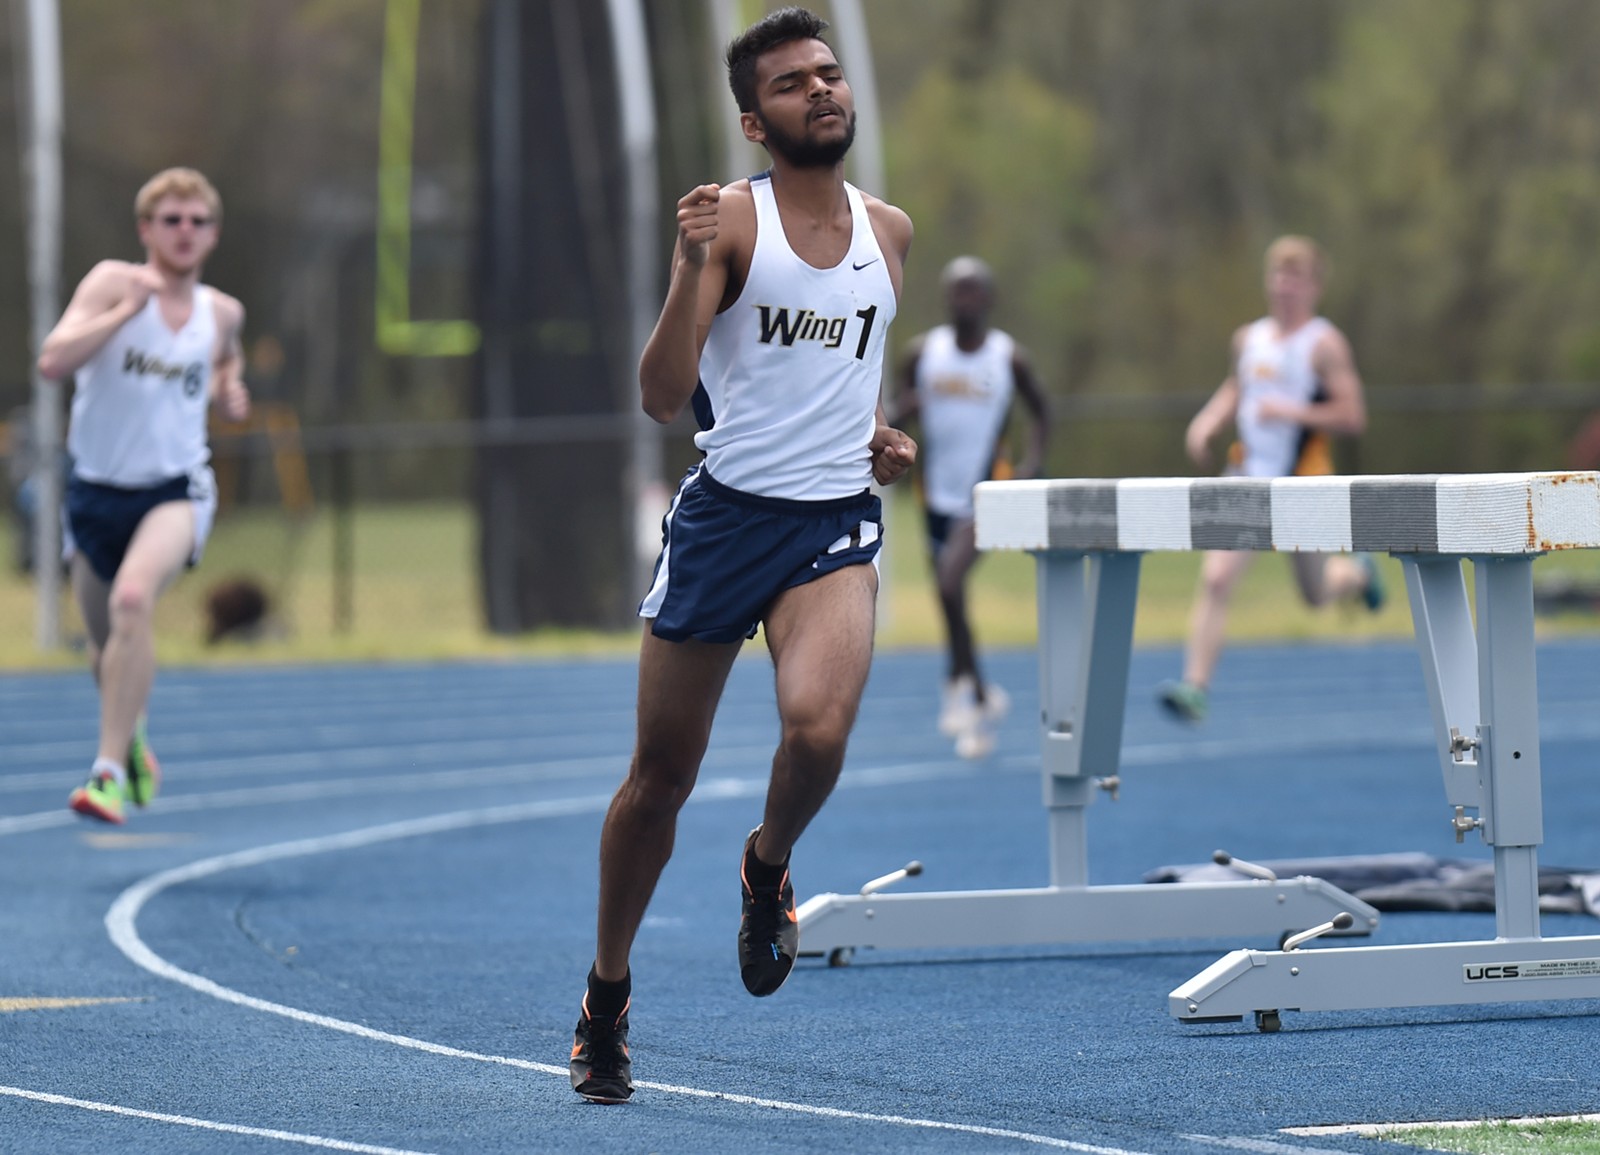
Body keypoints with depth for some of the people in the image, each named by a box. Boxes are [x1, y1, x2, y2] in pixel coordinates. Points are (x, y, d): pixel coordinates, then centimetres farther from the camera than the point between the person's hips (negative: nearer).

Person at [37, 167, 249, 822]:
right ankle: (131, 737, 50)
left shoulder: (222, 313, 2)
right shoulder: (112, 282, -9)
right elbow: (52, 360, -23)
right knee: (104, 647, 14)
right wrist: (126, 309, -29)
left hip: (176, 491, -1)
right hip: (96, 491, 1)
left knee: (133, 598, -30)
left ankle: (111, 769, -27)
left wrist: (229, 396, 5)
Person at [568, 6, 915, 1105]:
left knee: (818, 728, -26)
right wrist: (694, 264, -26)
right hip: (725, 517, -2)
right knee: (662, 772, 6)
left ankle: (769, 868, 7)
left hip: (837, 523, 2)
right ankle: (609, 994, 25)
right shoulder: (731, 220, -5)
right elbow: (663, 394, -14)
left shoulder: (890, 230, 9)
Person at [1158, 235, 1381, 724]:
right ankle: (1196, 687, -16)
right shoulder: (1249, 338, 7)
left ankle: (1358, 574, 52)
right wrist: (1208, 421, 7)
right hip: (1248, 476, 3)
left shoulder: (1324, 344, -9)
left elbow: (1352, 416, -15)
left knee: (1316, 593, 15)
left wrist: (1290, 411, -24)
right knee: (1215, 577, -15)